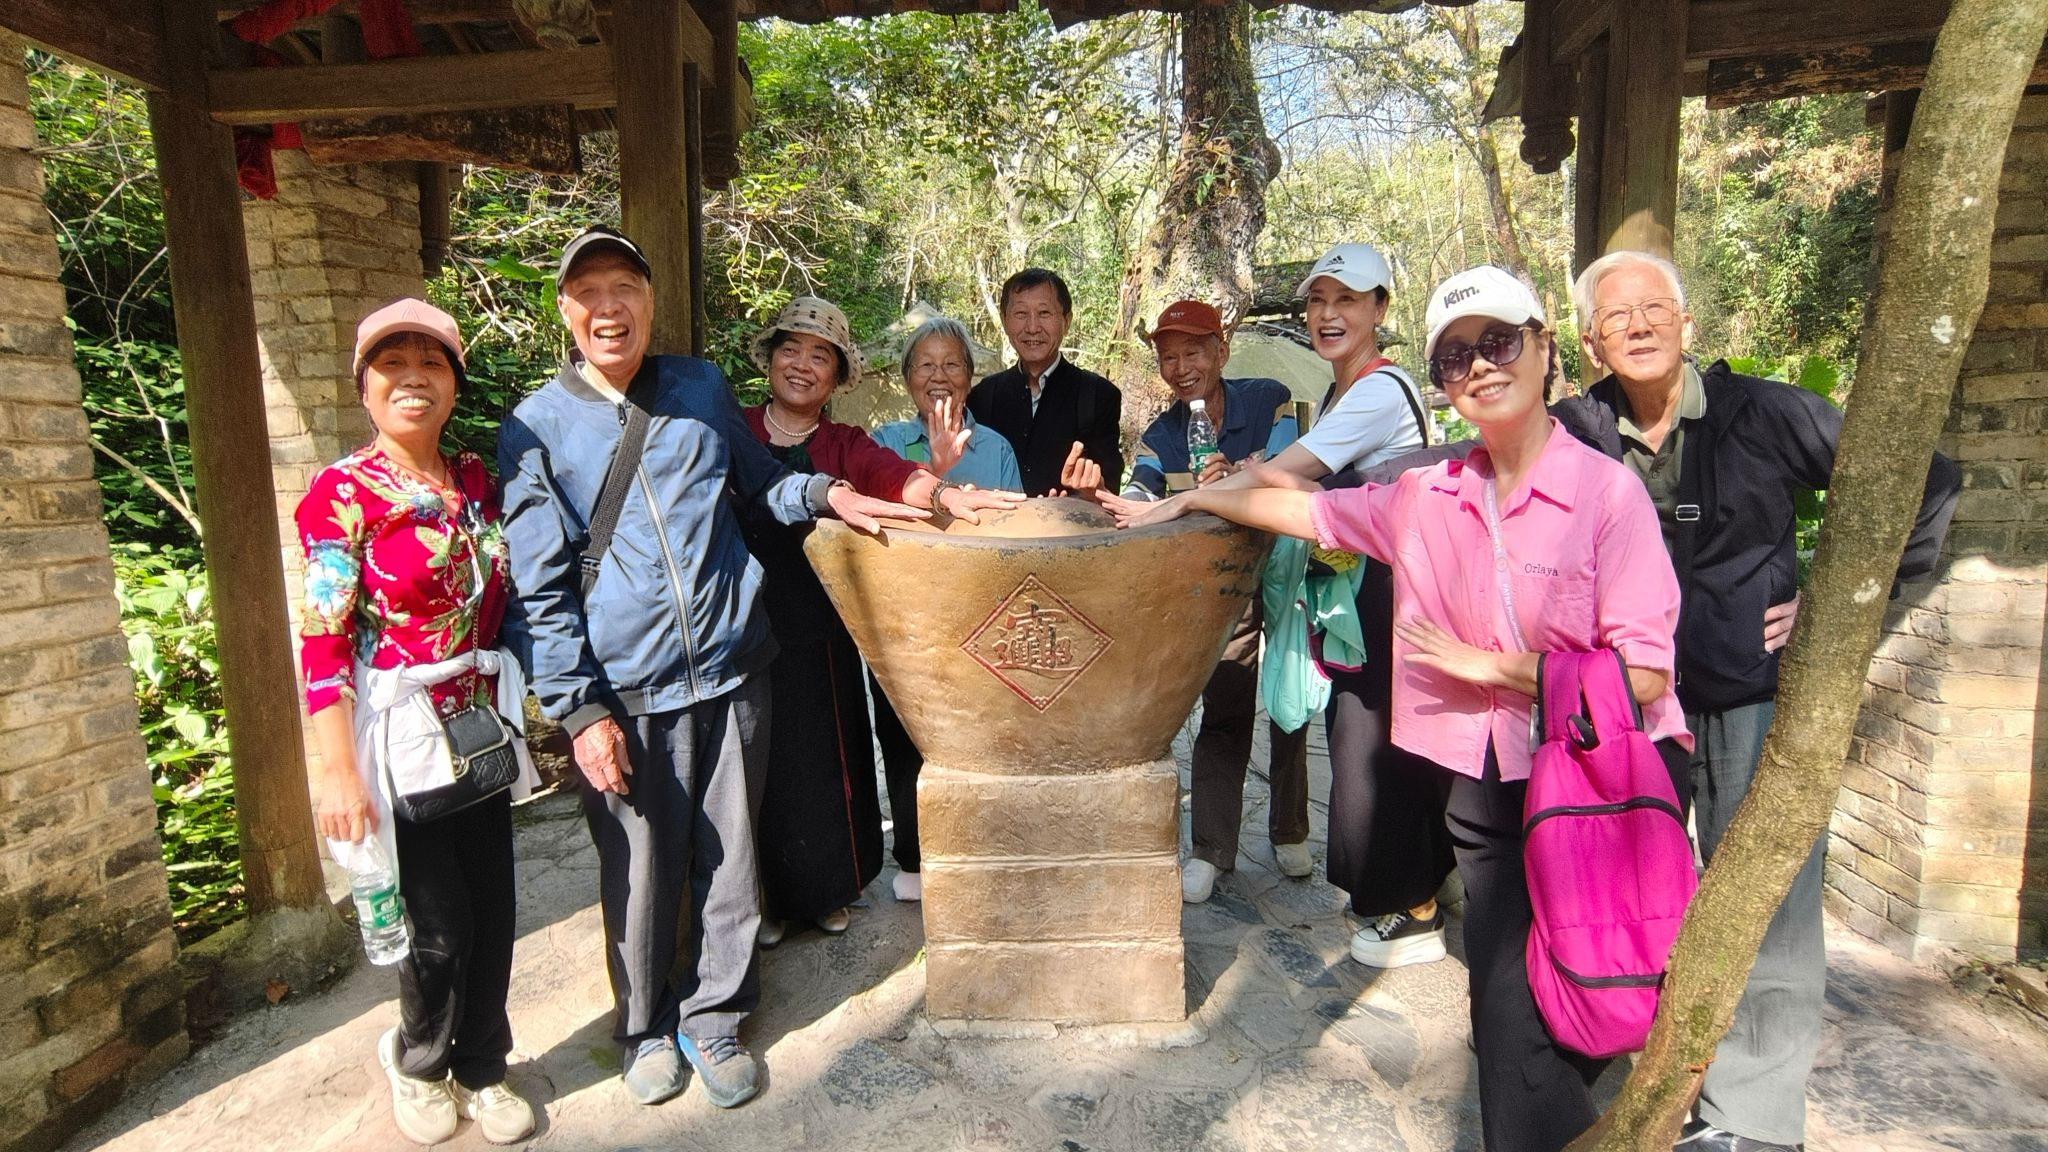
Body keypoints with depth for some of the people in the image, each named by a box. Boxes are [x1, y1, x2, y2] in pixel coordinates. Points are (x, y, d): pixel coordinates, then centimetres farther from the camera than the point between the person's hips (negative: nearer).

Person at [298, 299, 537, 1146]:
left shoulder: (475, 480, 5)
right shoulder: (340, 494, -10)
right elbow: (322, 641, -13)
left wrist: (514, 716, 11)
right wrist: (340, 772, -16)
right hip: (402, 739, -5)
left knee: (493, 911, 12)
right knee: (439, 926, 5)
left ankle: (481, 1069, 35)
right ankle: (419, 1063, 36)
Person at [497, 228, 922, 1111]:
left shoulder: (702, 388, 7)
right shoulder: (536, 429, -1)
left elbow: (757, 483, 21)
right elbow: (538, 586, -3)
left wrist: (820, 493, 0)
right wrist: (579, 709, -8)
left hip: (731, 670, 2)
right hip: (626, 691, -2)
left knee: (728, 860, 12)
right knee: (641, 873, 12)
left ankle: (714, 1017, 34)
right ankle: (647, 1027, 37)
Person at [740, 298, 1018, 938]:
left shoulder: (844, 447, 5)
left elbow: (893, 475, -17)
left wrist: (940, 493, -38)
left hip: (816, 636, 1)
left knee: (824, 759, 9)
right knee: (755, 762, 6)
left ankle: (827, 889, 32)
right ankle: (767, 894, 28)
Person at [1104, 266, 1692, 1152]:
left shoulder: (1608, 491, -11)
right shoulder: (1428, 496, 1)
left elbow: (1644, 675, -14)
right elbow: (1306, 509, 12)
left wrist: (1491, 664, -11)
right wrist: (1180, 502, 15)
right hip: (1490, 779, 4)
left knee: (1553, 1008, -2)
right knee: (1504, 1003, 9)